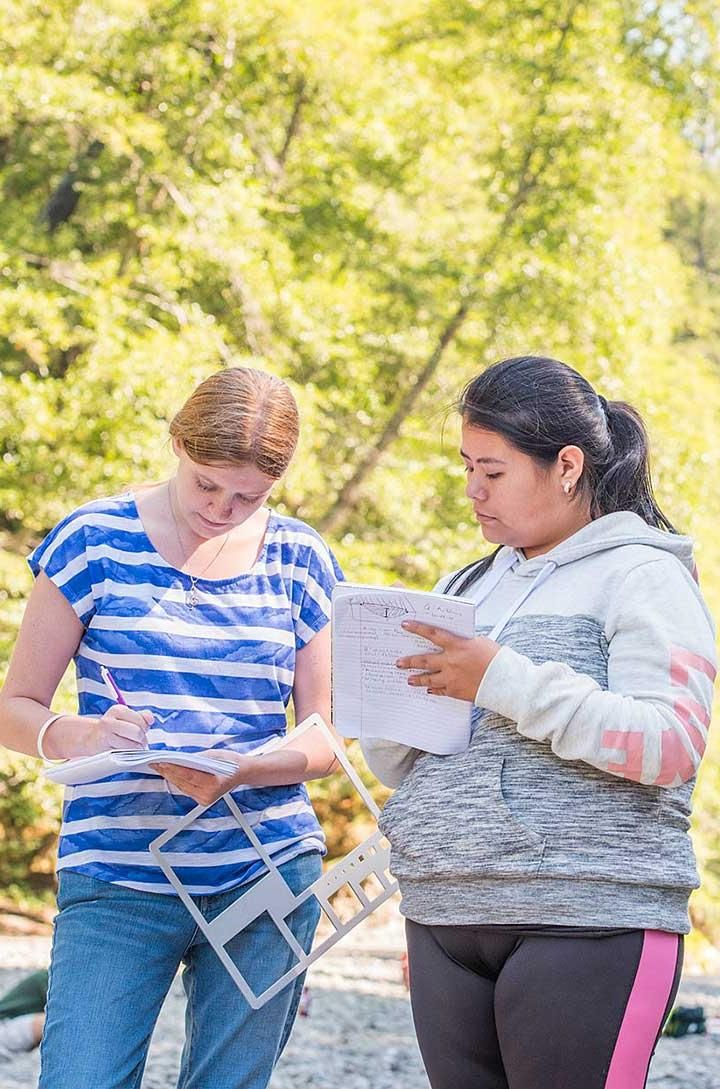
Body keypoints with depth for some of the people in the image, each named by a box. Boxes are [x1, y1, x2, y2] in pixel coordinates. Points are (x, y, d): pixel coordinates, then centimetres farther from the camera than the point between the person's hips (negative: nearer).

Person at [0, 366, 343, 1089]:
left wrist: (235, 770, -14)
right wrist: (74, 737, -21)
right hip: (117, 880, -2)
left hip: (269, 873, 2)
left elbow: (326, 737, 7)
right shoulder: (94, 541, 0)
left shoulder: (298, 561, 7)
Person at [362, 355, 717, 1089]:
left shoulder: (641, 577, -1)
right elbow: (395, 767, 21)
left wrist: (506, 682, -17)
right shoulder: (466, 588, 19)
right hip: (444, 921, 6)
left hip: (586, 924, -6)